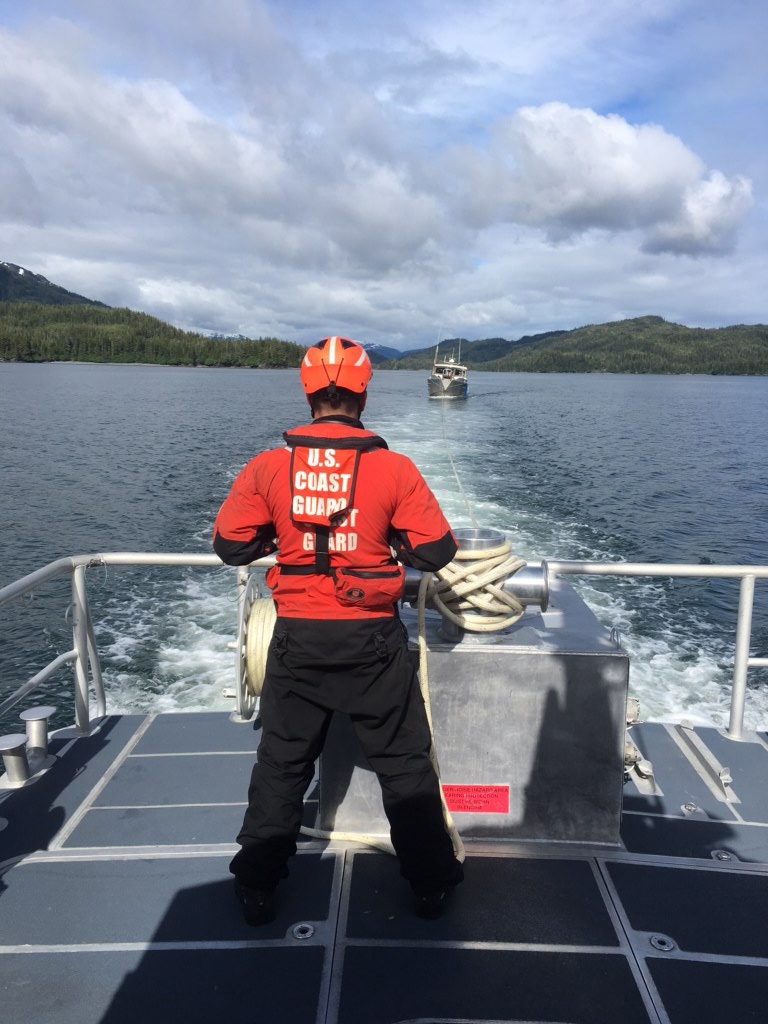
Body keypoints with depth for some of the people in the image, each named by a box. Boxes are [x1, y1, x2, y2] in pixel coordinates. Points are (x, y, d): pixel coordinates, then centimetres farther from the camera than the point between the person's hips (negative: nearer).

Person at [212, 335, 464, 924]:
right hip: (373, 639, -1)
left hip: (298, 638, 2)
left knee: (283, 761, 19)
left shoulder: (268, 467, -7)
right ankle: (431, 883, 29)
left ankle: (257, 885, 31)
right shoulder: (394, 468, -11)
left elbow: (230, 546, 0)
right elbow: (437, 553, -7)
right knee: (404, 763, 15)